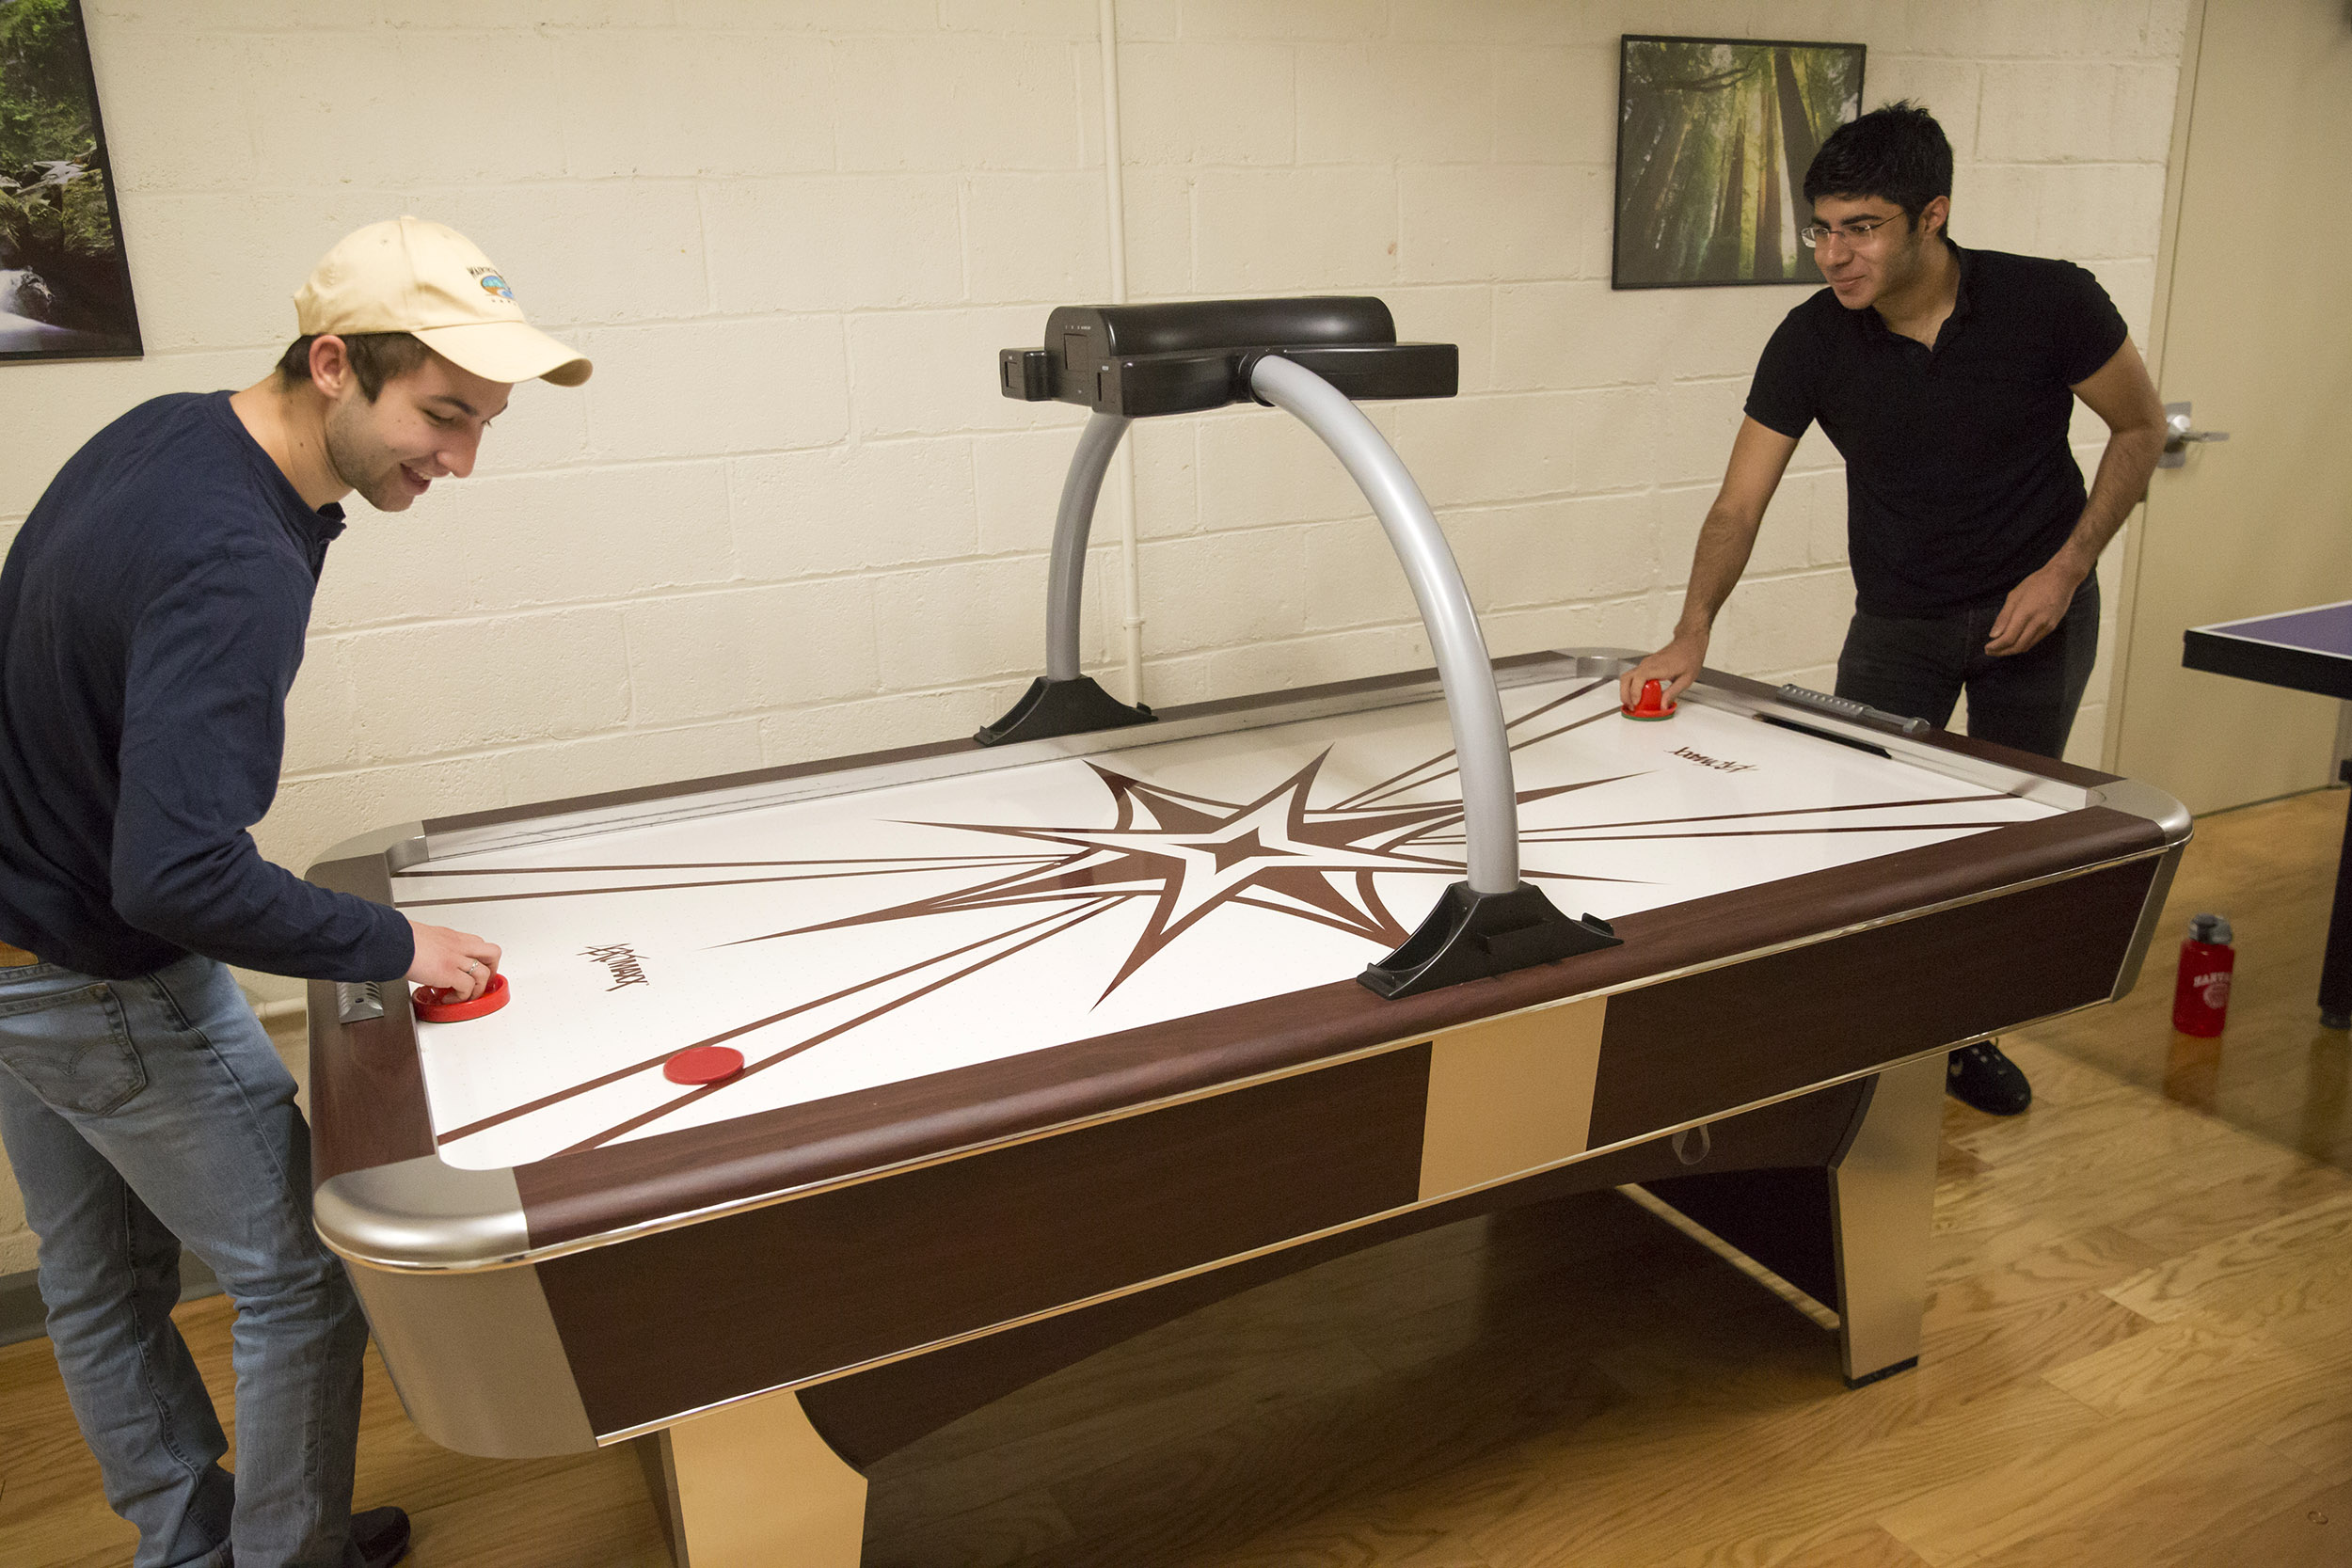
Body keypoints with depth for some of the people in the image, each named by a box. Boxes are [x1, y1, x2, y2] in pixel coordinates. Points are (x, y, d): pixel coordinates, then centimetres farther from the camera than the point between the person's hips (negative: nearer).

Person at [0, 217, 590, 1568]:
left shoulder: (165, 432, -3)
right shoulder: (237, 568, -32)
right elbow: (178, 877, -36)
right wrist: (395, 943, -24)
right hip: (110, 989, -10)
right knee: (302, 1279, 6)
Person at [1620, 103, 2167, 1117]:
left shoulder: (2048, 302, -19)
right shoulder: (1812, 342, -16)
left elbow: (2140, 429, -4)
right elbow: (1738, 505, -17)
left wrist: (2065, 571, -14)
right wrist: (1693, 632, -33)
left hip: (2035, 612, 0)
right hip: (1897, 618, 1)